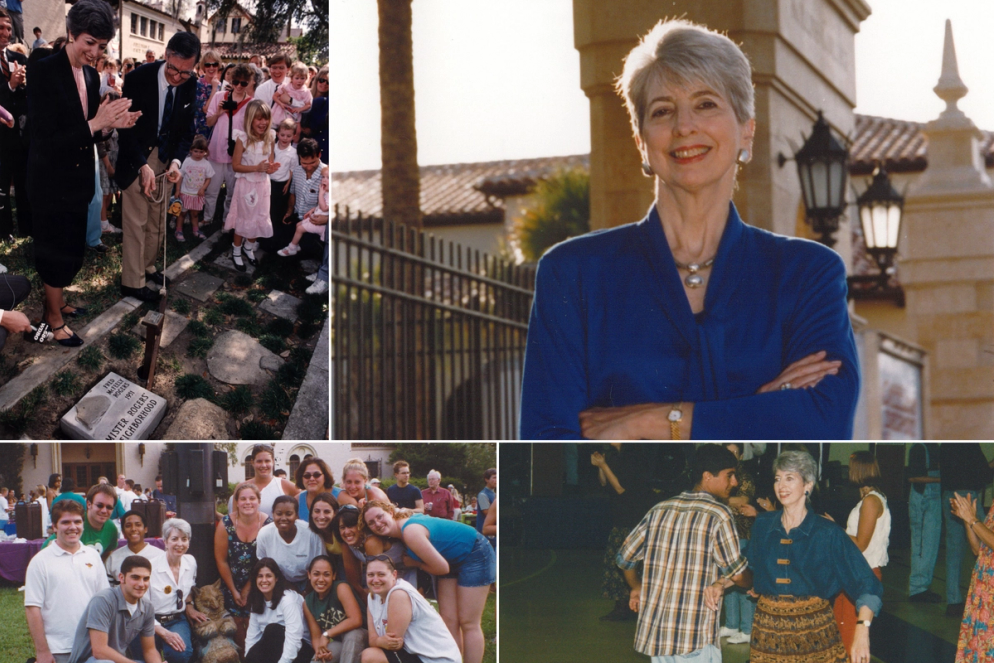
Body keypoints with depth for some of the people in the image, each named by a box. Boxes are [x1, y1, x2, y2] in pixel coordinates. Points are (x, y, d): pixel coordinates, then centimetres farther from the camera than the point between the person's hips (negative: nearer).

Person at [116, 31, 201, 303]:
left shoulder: (190, 85, -9)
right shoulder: (138, 78, -22)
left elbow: (187, 129, -1)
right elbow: (127, 126, -18)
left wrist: (176, 161, -17)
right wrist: (143, 165, -25)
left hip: (165, 158, 5)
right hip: (138, 158, -5)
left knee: (157, 219, 15)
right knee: (136, 221, -2)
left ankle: (147, 267, 32)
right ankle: (133, 282, 5)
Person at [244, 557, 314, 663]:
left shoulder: (288, 599, -20)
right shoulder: (257, 601, 4)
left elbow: (294, 639, -29)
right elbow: (253, 635, -1)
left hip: (300, 650, -6)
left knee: (272, 629, -30)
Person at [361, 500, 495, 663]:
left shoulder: (410, 532, -30)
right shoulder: (400, 528, -4)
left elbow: (441, 567, -27)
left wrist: (414, 563, -11)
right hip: (454, 560, 9)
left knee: (468, 624, -5)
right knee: (449, 622, 5)